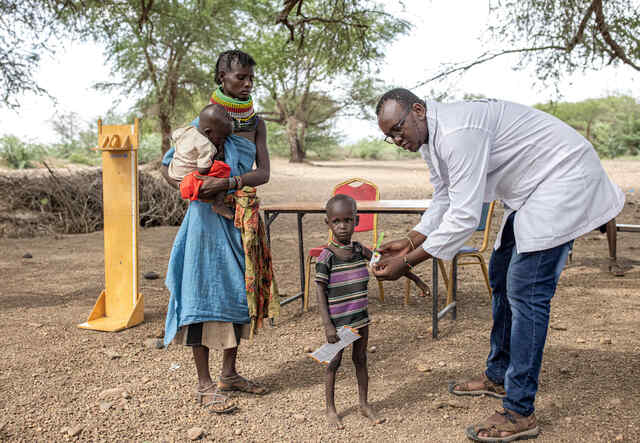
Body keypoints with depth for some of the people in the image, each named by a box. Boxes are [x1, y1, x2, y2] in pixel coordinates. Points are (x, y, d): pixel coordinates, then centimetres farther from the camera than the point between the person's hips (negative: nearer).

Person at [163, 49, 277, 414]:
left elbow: (263, 173, -3)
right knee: (207, 289, -3)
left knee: (240, 288, 10)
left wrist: (228, 182, -18)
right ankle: (205, 384, 7)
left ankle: (230, 373, 25)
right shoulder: (206, 120, -4)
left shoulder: (255, 123, 9)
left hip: (245, 217, 6)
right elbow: (170, 165, -1)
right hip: (210, 216, -5)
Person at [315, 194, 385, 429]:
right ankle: (330, 408, 25)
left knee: (361, 359, 17)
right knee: (334, 363, 8)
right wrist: (327, 325, -17)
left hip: (360, 318, 5)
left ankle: (364, 404, 33)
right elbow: (320, 291, -14)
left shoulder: (360, 250, -1)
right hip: (337, 321, -5)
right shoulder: (326, 257, -15)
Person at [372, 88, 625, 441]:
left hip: (565, 177, -11)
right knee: (502, 277, 15)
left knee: (525, 290, -14)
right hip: (530, 190, 11)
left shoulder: (457, 132, -29)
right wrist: (409, 242, -1)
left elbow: (464, 217, -31)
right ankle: (498, 377, 30)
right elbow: (443, 202, 12)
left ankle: (519, 414, -6)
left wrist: (405, 262, -27)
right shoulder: (430, 140, 4)